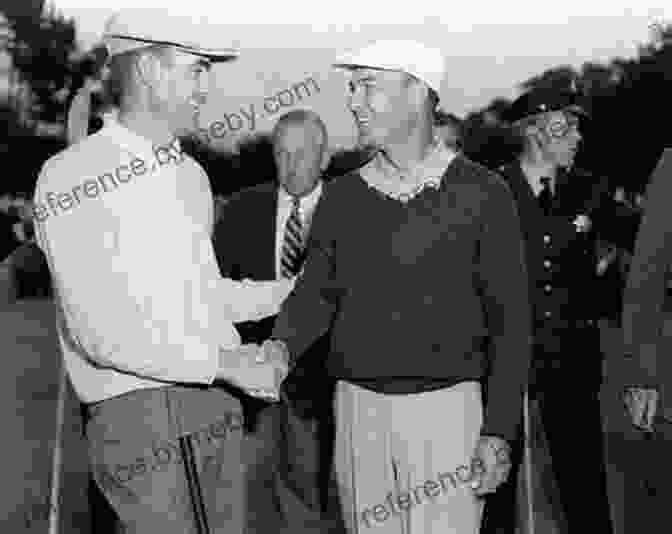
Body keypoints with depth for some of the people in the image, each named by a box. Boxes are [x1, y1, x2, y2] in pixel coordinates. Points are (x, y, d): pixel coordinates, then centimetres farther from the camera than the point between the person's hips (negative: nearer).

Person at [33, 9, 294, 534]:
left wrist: (292, 290, 19)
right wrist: (225, 363, -18)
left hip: (216, 405, 7)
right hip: (135, 412, -7)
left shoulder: (190, 173, 13)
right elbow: (99, 329, -18)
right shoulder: (72, 177, -10)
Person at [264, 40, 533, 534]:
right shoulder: (341, 197, 9)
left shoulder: (481, 194, -2)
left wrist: (498, 433, -7)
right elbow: (317, 291, 7)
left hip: (447, 407, -3)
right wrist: (282, 347, -15)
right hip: (357, 408, 3)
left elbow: (510, 320, -2)